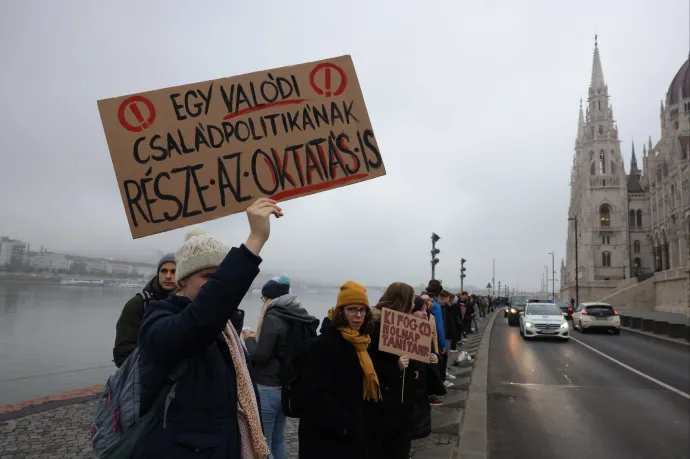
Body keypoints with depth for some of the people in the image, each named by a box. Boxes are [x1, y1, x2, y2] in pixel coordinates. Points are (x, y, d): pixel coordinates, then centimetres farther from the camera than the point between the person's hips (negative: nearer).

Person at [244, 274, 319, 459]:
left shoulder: (272, 318, -17)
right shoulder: (299, 317, 6)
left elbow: (259, 356, -18)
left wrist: (250, 339, -1)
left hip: (267, 389, -8)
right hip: (286, 387, 8)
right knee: (278, 439, 19)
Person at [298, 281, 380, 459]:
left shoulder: (358, 342, 9)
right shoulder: (325, 343, -20)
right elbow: (315, 391, -26)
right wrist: (341, 423, -22)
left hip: (353, 431, 9)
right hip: (327, 434, -9)